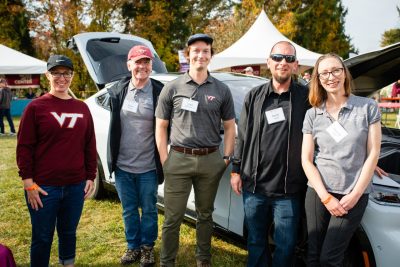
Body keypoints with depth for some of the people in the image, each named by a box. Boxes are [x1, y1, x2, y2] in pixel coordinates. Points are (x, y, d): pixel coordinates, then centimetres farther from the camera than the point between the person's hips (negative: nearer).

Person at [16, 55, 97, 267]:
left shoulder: (82, 108, 7)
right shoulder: (35, 107, -4)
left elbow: (90, 145, 10)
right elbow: (24, 147, -5)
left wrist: (91, 177, 7)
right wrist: (28, 182, -10)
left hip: (76, 185, 4)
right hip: (43, 186, -3)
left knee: (69, 232, 18)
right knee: (42, 237, 8)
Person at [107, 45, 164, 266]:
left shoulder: (160, 92, -11)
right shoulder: (118, 91, 1)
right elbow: (114, 126, 11)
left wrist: (161, 159, -4)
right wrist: (113, 158, 11)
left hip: (148, 167, -3)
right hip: (122, 165, 3)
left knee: (149, 210, 13)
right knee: (129, 211, 17)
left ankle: (147, 247, 33)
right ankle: (133, 246, 35)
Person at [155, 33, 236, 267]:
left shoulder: (222, 90, 5)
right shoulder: (173, 88, 1)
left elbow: (229, 127, 10)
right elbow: (161, 127, 4)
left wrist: (226, 158, 2)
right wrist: (165, 160, -3)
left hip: (211, 161, 2)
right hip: (178, 160, -1)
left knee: (205, 214, 16)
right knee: (173, 217, 4)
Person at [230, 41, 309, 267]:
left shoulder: (306, 97, -2)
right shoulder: (254, 96, 7)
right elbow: (243, 136, 10)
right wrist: (236, 170, 8)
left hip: (288, 191, -3)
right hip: (254, 186, 3)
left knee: (285, 246, 8)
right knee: (256, 243, 18)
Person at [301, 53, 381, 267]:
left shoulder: (368, 107, -1)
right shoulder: (312, 115, 4)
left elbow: (373, 154, -2)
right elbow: (306, 160, 1)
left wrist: (355, 195, -9)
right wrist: (326, 198, -9)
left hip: (354, 195, -2)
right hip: (318, 194, 2)